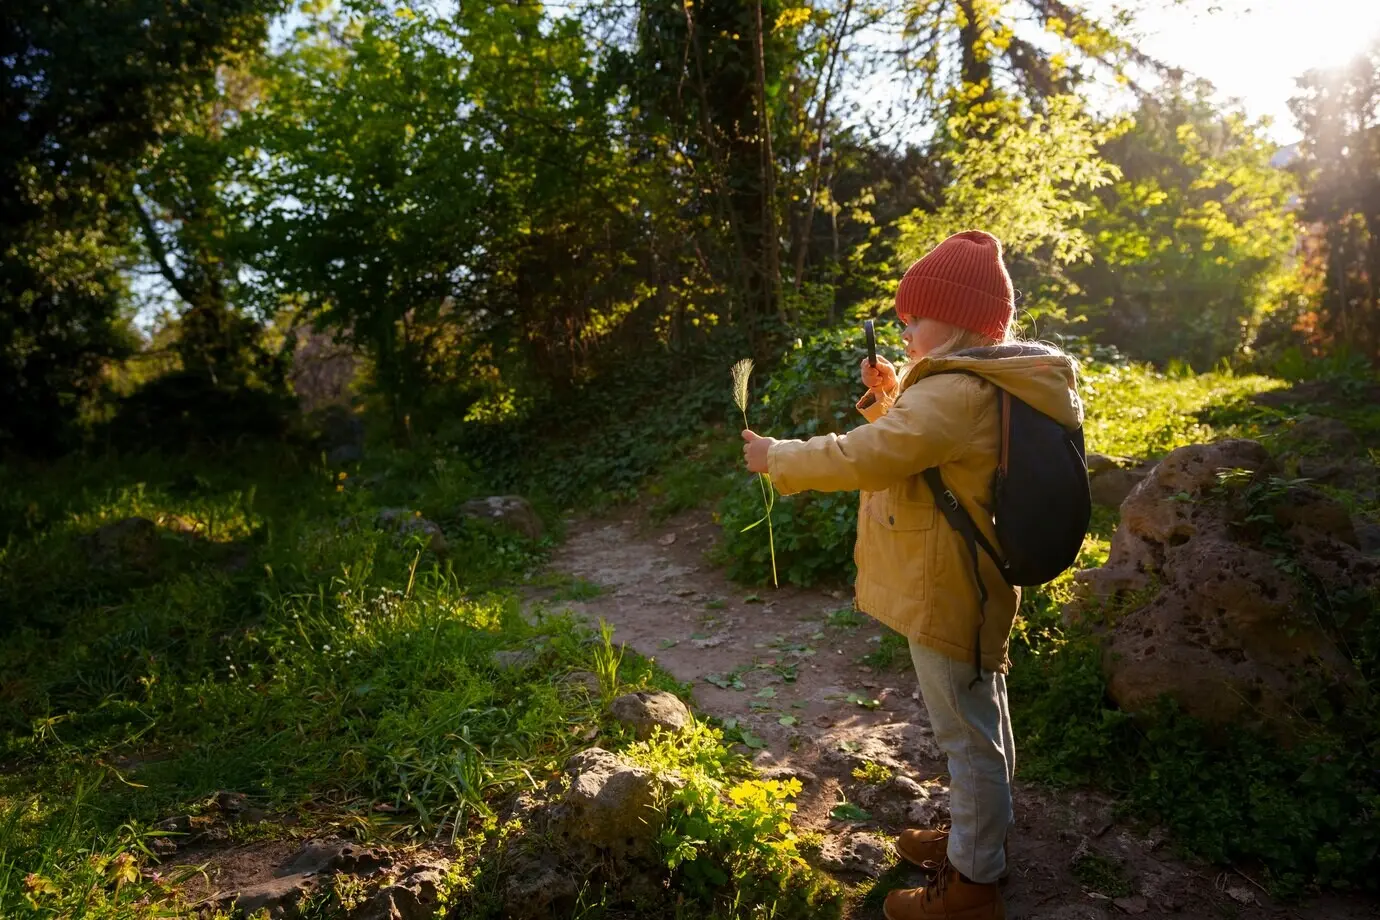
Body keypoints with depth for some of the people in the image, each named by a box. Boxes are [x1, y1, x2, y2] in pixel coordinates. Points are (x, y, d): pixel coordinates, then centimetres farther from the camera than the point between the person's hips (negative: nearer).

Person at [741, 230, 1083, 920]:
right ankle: (976, 835, 43)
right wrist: (892, 397, 5)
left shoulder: (959, 391, -24)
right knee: (981, 723, 23)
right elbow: (915, 443, 20)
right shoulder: (982, 384, 9)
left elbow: (869, 456, -28)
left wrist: (778, 459, -16)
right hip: (966, 585, 11)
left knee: (968, 734, 4)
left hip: (946, 596, -10)